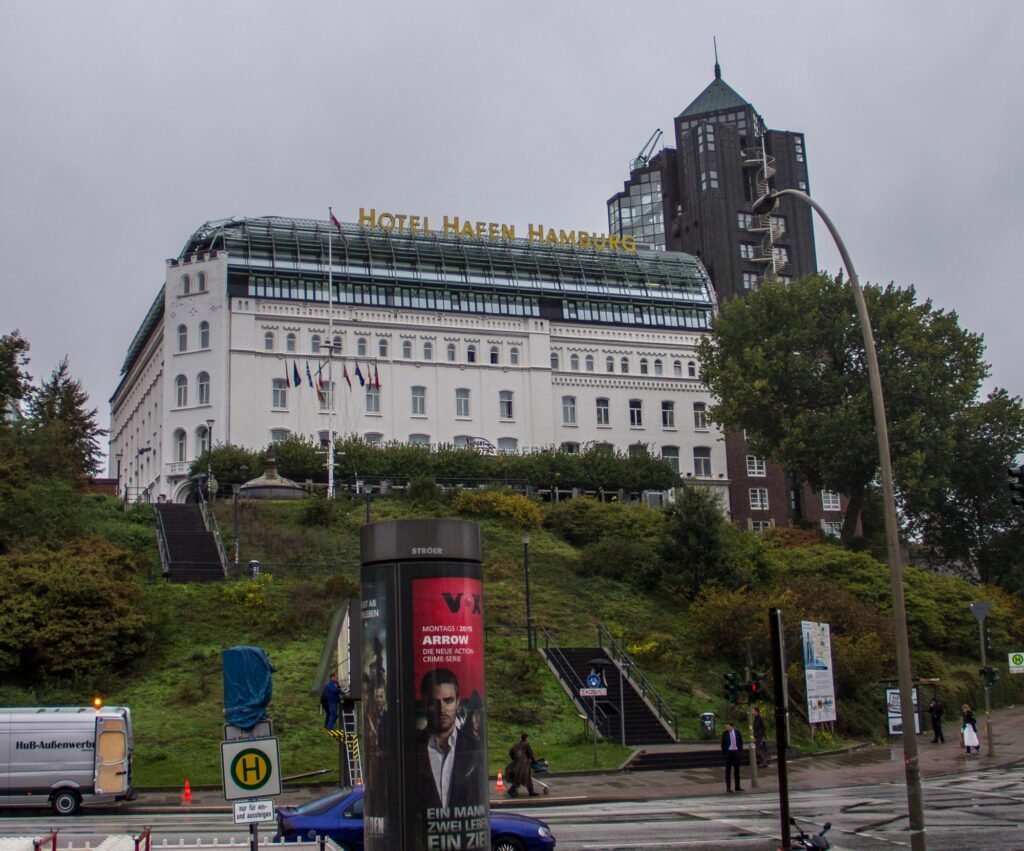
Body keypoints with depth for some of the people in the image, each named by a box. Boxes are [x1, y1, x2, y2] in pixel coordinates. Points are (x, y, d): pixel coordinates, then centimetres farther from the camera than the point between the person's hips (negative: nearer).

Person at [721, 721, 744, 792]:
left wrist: (740, 752, 1)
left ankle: (737, 786, 17)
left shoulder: (737, 733, 4)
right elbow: (723, 744, -1)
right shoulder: (725, 734, -2)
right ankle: (728, 787, 5)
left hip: (736, 752, 3)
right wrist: (724, 753, -8)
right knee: (728, 770, 1)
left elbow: (741, 742, 9)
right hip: (728, 752, -3)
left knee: (737, 770, 9)